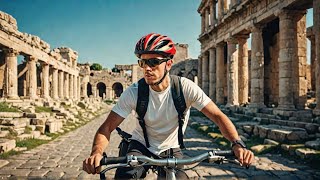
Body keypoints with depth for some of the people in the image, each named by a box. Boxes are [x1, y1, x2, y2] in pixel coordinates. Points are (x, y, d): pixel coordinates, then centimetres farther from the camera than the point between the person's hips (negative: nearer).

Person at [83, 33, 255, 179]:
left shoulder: (186, 88, -21)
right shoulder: (133, 92, -20)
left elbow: (218, 116, -21)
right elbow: (107, 127, -20)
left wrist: (237, 144, -37)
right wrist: (97, 152, -40)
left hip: (171, 149, 1)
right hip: (141, 146, -1)